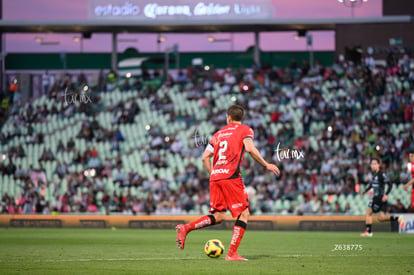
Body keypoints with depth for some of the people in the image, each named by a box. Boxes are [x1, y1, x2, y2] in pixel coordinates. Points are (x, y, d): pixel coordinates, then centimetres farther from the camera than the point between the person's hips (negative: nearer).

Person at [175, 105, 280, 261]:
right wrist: (266, 165, -5)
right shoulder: (245, 130, 8)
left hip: (215, 177, 6)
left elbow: (205, 157, 16)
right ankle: (232, 253, -7)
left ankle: (185, 228, -5)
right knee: (243, 213, 1)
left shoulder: (219, 133, 22)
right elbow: (250, 148, -12)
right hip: (231, 176, -6)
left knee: (218, 216, 12)